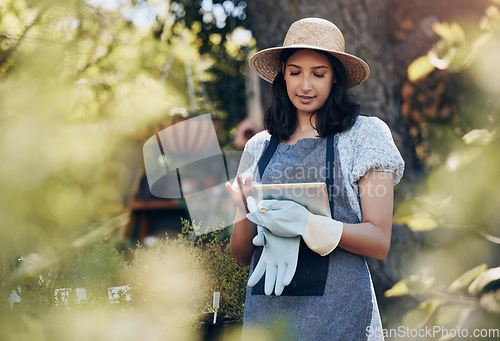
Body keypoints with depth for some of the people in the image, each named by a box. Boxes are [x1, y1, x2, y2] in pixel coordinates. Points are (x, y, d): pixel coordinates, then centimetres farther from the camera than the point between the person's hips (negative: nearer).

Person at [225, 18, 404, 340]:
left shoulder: (365, 134, 1)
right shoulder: (260, 147, 11)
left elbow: (379, 242, -5)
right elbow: (241, 255, 10)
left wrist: (307, 225, -19)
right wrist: (250, 214, -11)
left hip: (335, 311, -3)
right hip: (265, 307, 3)